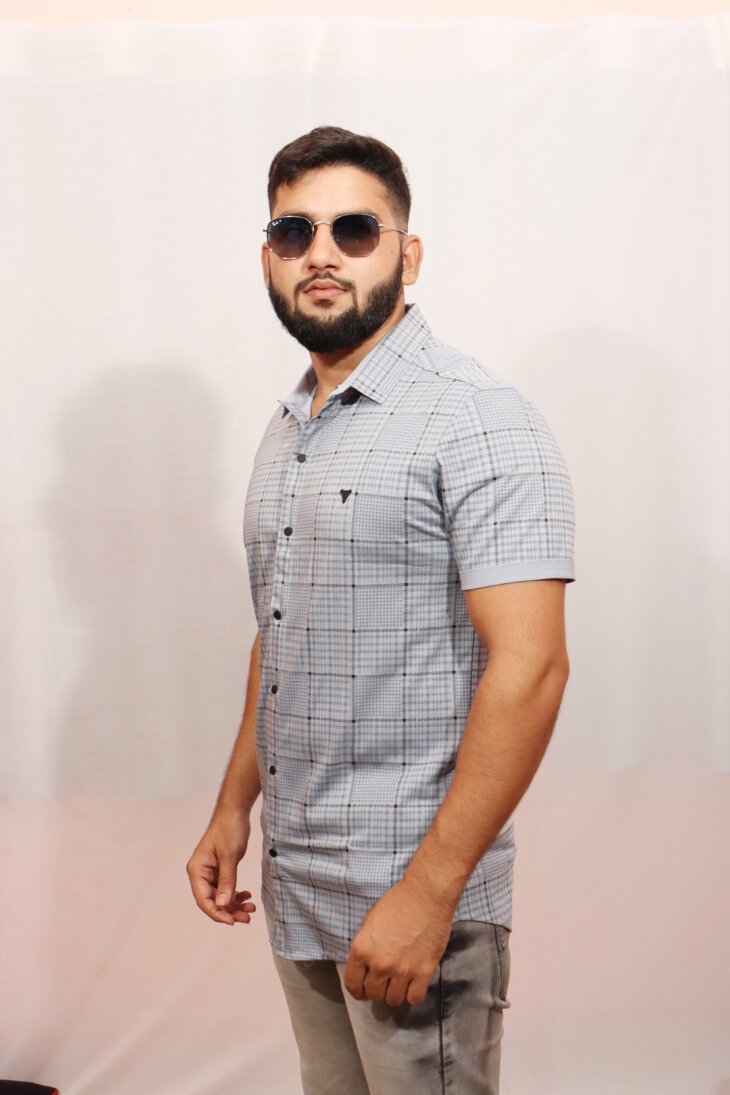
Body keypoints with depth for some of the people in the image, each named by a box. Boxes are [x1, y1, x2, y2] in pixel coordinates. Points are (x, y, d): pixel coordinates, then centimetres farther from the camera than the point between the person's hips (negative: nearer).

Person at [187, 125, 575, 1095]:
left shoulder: (476, 418, -13)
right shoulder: (286, 433, 12)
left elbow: (530, 668, -20)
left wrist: (428, 894, -22)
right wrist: (234, 810, 16)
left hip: (413, 894, -7)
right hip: (295, 887, 7)